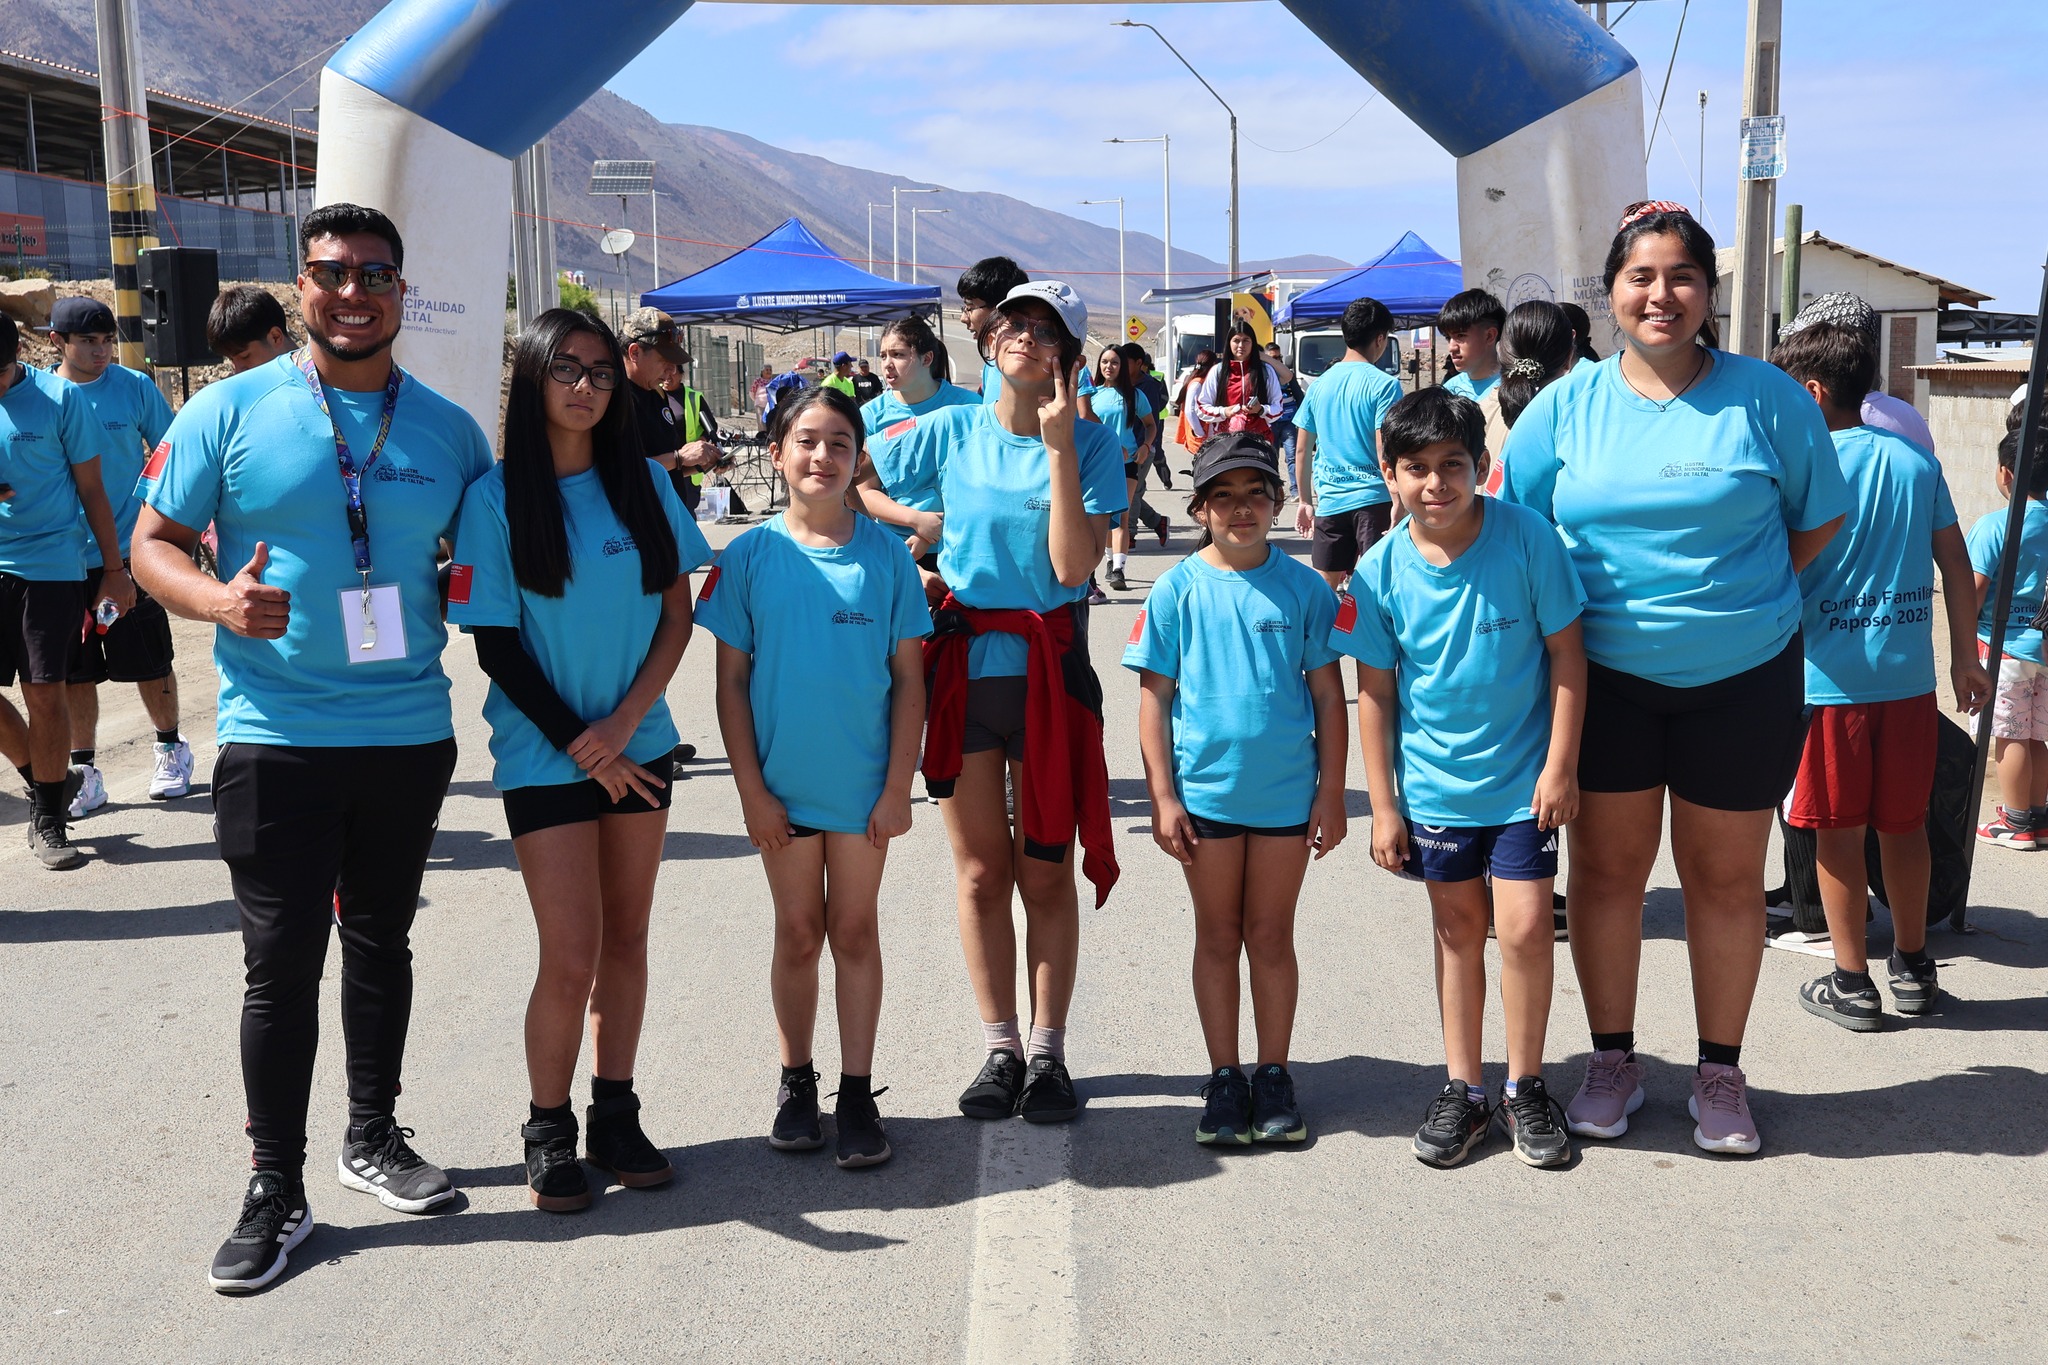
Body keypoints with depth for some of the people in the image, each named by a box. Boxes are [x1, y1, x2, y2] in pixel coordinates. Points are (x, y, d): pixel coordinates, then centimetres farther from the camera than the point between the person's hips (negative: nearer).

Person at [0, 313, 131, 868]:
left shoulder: (60, 397, -3)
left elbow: (91, 489, 3)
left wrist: (115, 568, 4)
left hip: (52, 564, -3)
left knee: (45, 695, -1)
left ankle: (49, 818, 12)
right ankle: (49, 782, 25)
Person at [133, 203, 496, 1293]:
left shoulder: (448, 430, 6)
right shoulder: (230, 410, -2)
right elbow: (152, 541, -1)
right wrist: (218, 601, -21)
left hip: (410, 732, 3)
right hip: (274, 737, -3)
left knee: (381, 944, 16)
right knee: (281, 963, 0)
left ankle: (372, 1138, 33)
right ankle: (276, 1190, 13)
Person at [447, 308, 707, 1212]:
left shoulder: (644, 482, 3)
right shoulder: (496, 497, -6)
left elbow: (676, 617, 3)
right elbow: (496, 645, -6)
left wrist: (622, 723, -10)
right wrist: (583, 748, -9)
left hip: (639, 745, 4)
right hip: (545, 756, -3)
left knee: (626, 937, 10)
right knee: (572, 958, -5)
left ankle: (615, 1115, 23)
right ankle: (548, 1131, 14)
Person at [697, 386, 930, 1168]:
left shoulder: (884, 555, -3)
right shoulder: (751, 556, -4)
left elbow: (908, 678, -1)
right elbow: (731, 680, -1)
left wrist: (899, 785, -5)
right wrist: (751, 788, -5)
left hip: (864, 784, 0)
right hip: (782, 783, 0)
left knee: (855, 931, 8)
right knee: (798, 934, 11)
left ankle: (857, 1094, 19)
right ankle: (796, 1081, 28)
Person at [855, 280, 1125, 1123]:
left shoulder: (1091, 442, -3)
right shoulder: (950, 433, 2)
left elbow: (1073, 566, -14)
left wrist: (1058, 447, -16)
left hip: (1049, 668, -2)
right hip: (963, 666, 2)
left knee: (1046, 870, 5)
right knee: (981, 870, 8)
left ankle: (1047, 1050, 17)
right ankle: (1000, 1048, 20)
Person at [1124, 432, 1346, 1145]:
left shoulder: (1303, 587, -1)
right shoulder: (1178, 588, -3)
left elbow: (1328, 695, 2)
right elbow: (1155, 696, -1)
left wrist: (1332, 794, 0)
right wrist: (1163, 798, -5)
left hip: (1285, 794, 0)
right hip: (1205, 792, 0)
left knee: (1271, 938, 11)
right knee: (1218, 938, 11)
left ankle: (1273, 1074, 23)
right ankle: (1224, 1078, 22)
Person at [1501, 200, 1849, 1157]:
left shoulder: (1766, 398, -4)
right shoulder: (1566, 406, -1)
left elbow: (1820, 518, 6)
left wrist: (1739, 597, -1)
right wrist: (1573, 608, -3)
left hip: (1742, 678, -1)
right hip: (1605, 676, 1)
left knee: (1725, 877, 9)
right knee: (1606, 868, 9)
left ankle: (1721, 1072, 25)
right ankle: (1613, 1060, 25)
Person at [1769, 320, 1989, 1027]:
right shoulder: (1917, 460, 7)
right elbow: (1956, 565, 9)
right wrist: (1966, 656, 16)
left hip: (1829, 677, -5)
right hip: (1910, 676, 5)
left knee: (1838, 832, 4)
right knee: (1905, 824, 15)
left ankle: (1852, 983, 10)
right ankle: (1913, 968, 25)